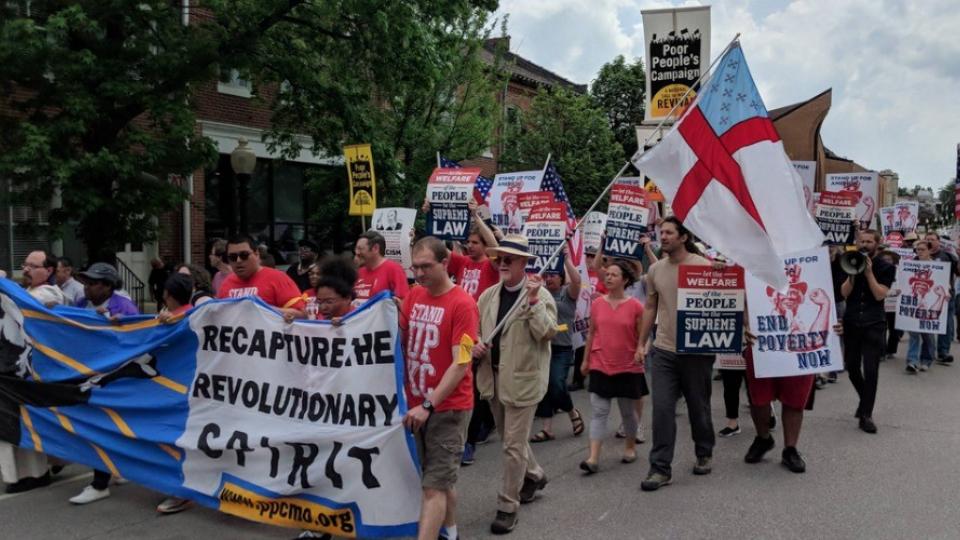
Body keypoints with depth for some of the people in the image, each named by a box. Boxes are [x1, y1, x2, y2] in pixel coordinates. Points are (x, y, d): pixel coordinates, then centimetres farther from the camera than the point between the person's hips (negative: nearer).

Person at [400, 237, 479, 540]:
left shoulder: (462, 304, -16)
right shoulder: (414, 296, 4)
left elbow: (461, 364, -19)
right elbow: (401, 341, 14)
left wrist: (429, 405, -23)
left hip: (448, 407, -6)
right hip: (417, 404, 6)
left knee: (434, 485, -4)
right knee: (442, 478, 19)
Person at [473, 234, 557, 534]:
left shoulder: (540, 295, -9)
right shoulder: (488, 295, 7)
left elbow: (548, 333, -21)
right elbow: (477, 330, 16)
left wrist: (533, 302, -29)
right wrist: (476, 346, -5)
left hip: (523, 379, -6)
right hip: (493, 377, 6)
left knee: (513, 445, -2)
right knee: (512, 439, 21)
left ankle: (507, 507, 10)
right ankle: (534, 476, 46)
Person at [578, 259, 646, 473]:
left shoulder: (635, 306, -7)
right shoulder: (597, 304, 1)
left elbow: (642, 336, -2)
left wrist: (641, 352, -21)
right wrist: (586, 359, 12)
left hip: (628, 368, -2)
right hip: (600, 367, 2)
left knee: (628, 411, 14)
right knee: (598, 411, -3)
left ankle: (630, 447, 35)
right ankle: (593, 457, -5)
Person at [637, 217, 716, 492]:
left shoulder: (703, 266, -7)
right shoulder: (655, 269, 6)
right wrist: (642, 342, 12)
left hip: (696, 351, -3)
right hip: (663, 351, 3)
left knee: (698, 407, 12)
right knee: (662, 410, -2)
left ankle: (704, 455, 34)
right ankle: (660, 468, 4)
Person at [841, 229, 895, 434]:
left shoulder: (886, 267, 1)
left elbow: (880, 295, -11)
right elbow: (844, 293, -2)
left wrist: (869, 272, -15)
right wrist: (853, 273, -13)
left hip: (874, 324, -3)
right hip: (851, 322, 3)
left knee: (871, 370, -7)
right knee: (852, 367, 9)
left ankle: (866, 415, 0)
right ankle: (865, 399, 34)